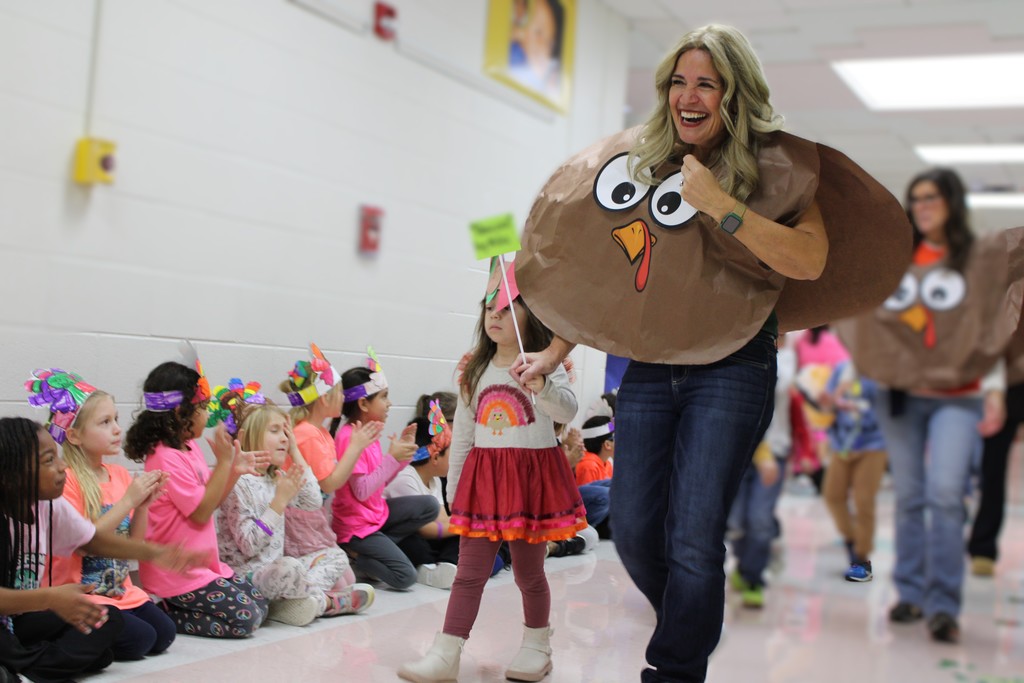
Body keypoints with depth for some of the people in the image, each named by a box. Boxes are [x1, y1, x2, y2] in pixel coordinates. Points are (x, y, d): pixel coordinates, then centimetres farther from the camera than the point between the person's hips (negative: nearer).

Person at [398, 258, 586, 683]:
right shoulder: (475, 373, 9)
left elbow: (567, 412, -19)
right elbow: (462, 436, 12)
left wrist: (540, 385, -37)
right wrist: (454, 489, 10)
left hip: (533, 475, -3)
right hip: (483, 477, 3)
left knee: (529, 571, 8)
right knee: (470, 571, 1)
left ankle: (537, 646, 26)